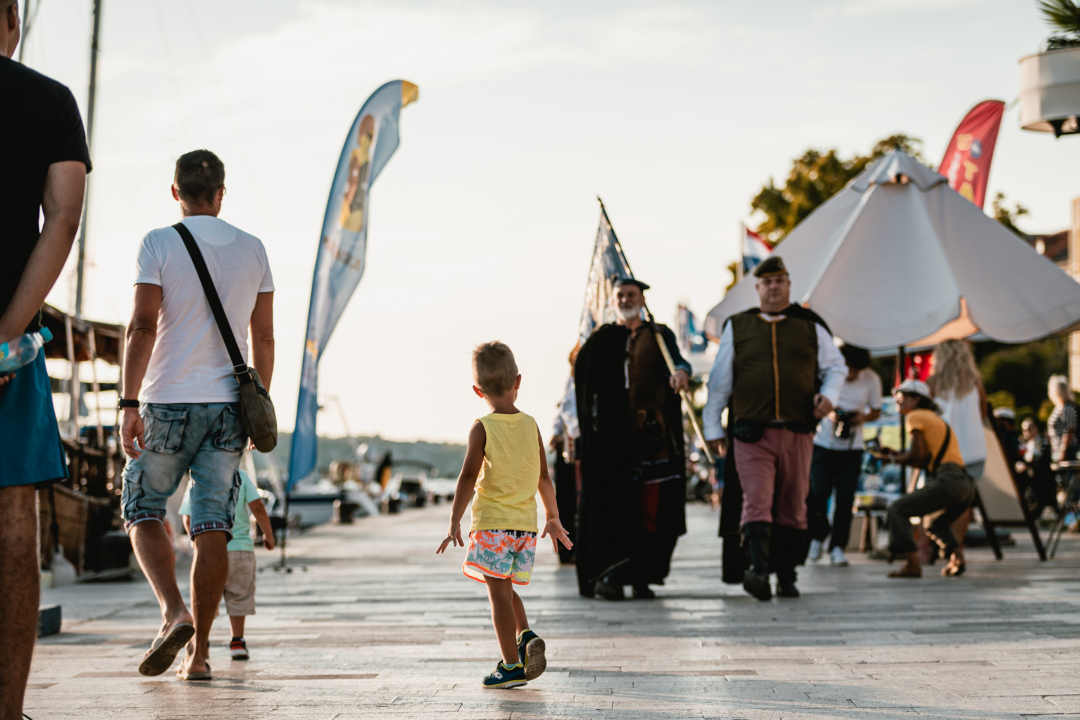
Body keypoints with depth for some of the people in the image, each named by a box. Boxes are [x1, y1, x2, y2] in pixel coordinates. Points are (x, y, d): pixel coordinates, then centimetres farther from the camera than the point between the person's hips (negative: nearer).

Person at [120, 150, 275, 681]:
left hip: (169, 402, -3)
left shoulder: (159, 244, -4)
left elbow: (143, 327, -12)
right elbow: (263, 338, 9)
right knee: (212, 528, 3)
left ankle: (174, 611, -9)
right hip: (228, 404, 3)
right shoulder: (253, 251, 8)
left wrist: (129, 404, -12)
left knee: (142, 510, 12)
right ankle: (199, 651, 3)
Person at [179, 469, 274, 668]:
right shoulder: (240, 476, -3)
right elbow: (258, 507, -10)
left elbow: (188, 519, 2)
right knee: (239, 596, 13)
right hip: (240, 546, 0)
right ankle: (237, 642, 12)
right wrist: (268, 534, 5)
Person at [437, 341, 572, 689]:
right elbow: (544, 479, 10)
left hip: (492, 523, -5)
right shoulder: (530, 425, 5)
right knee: (506, 591, 20)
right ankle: (526, 636, -1)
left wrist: (454, 523, -10)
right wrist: (554, 518, 20)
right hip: (526, 523, 5)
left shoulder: (482, 429, -7)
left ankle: (512, 666, -1)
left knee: (499, 593, -1)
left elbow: (468, 479, -13)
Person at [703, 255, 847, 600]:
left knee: (792, 507, 5)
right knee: (756, 502, -15)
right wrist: (712, 427, 11)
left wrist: (829, 394, -2)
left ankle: (786, 576, 13)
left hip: (797, 433, 2)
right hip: (751, 433, -2)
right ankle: (758, 569, -26)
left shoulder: (811, 327, 12)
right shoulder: (737, 327, 11)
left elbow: (836, 366, 19)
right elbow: (720, 381, 13)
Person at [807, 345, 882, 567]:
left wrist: (864, 417, -13)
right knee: (817, 493, -7)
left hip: (852, 447, 1)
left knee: (845, 498, -4)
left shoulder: (872, 379, -2)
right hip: (823, 443, -1)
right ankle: (817, 536, 19)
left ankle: (838, 547, 6)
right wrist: (828, 412, -17)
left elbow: (876, 411, 9)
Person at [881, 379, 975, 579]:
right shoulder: (936, 419, 30)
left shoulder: (915, 416, 3)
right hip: (966, 485, 9)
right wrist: (897, 454, 20)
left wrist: (896, 459, 9)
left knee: (897, 510, -6)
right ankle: (957, 558, 7)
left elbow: (917, 454, -8)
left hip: (947, 481, -9)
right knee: (938, 525, 31)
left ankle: (913, 564, -16)